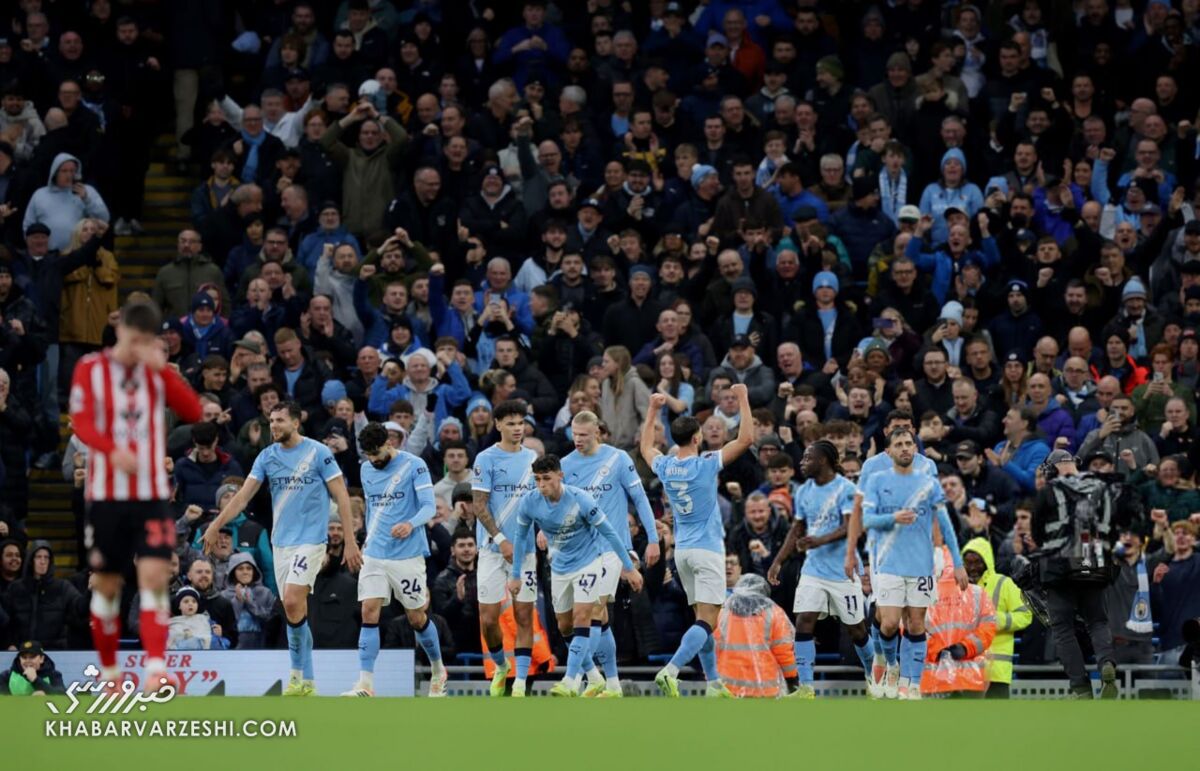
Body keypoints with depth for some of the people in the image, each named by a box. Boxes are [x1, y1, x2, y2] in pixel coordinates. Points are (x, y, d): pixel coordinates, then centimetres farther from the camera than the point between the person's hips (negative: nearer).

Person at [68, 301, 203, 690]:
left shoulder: (158, 370, 7)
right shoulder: (90, 369, 0)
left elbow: (193, 411, -5)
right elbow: (81, 422, -11)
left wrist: (162, 369, -16)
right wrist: (113, 451, -29)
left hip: (152, 495, 1)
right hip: (106, 494, -1)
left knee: (155, 576, -14)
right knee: (106, 584, 7)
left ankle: (156, 670, -22)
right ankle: (109, 670, 22)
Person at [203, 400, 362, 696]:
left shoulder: (318, 453, -6)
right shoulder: (268, 456, 8)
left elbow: (341, 496, -6)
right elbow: (243, 496, 7)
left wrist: (350, 541, -10)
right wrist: (215, 526, 0)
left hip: (310, 539, -5)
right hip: (281, 541, 5)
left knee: (292, 603, -20)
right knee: (295, 610, 5)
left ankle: (299, 675, -10)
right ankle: (305, 683, 9)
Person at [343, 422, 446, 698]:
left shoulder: (414, 466, -8)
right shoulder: (367, 470, 10)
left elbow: (429, 506, -13)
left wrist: (410, 524, -32)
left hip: (407, 555, -4)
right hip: (374, 555, 4)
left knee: (417, 618, 5)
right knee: (369, 613, -9)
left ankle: (438, 671, 29)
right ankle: (365, 683, -13)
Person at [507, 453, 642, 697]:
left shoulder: (580, 500, -25)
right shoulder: (529, 504, -14)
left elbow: (609, 533, -14)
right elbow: (521, 537, 5)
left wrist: (629, 568, -10)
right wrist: (516, 574, 8)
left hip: (588, 561, -5)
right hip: (560, 567, 5)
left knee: (581, 618, -17)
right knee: (565, 626, 8)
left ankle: (571, 681, -21)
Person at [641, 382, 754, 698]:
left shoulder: (664, 467, 1)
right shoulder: (706, 465, -14)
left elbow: (646, 447, 25)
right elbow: (746, 438, -13)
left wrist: (653, 410, 31)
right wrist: (743, 400, -5)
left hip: (682, 550, 6)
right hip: (708, 550, -6)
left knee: (703, 619, 14)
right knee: (706, 621, -11)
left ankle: (714, 683, 15)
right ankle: (670, 671, -29)